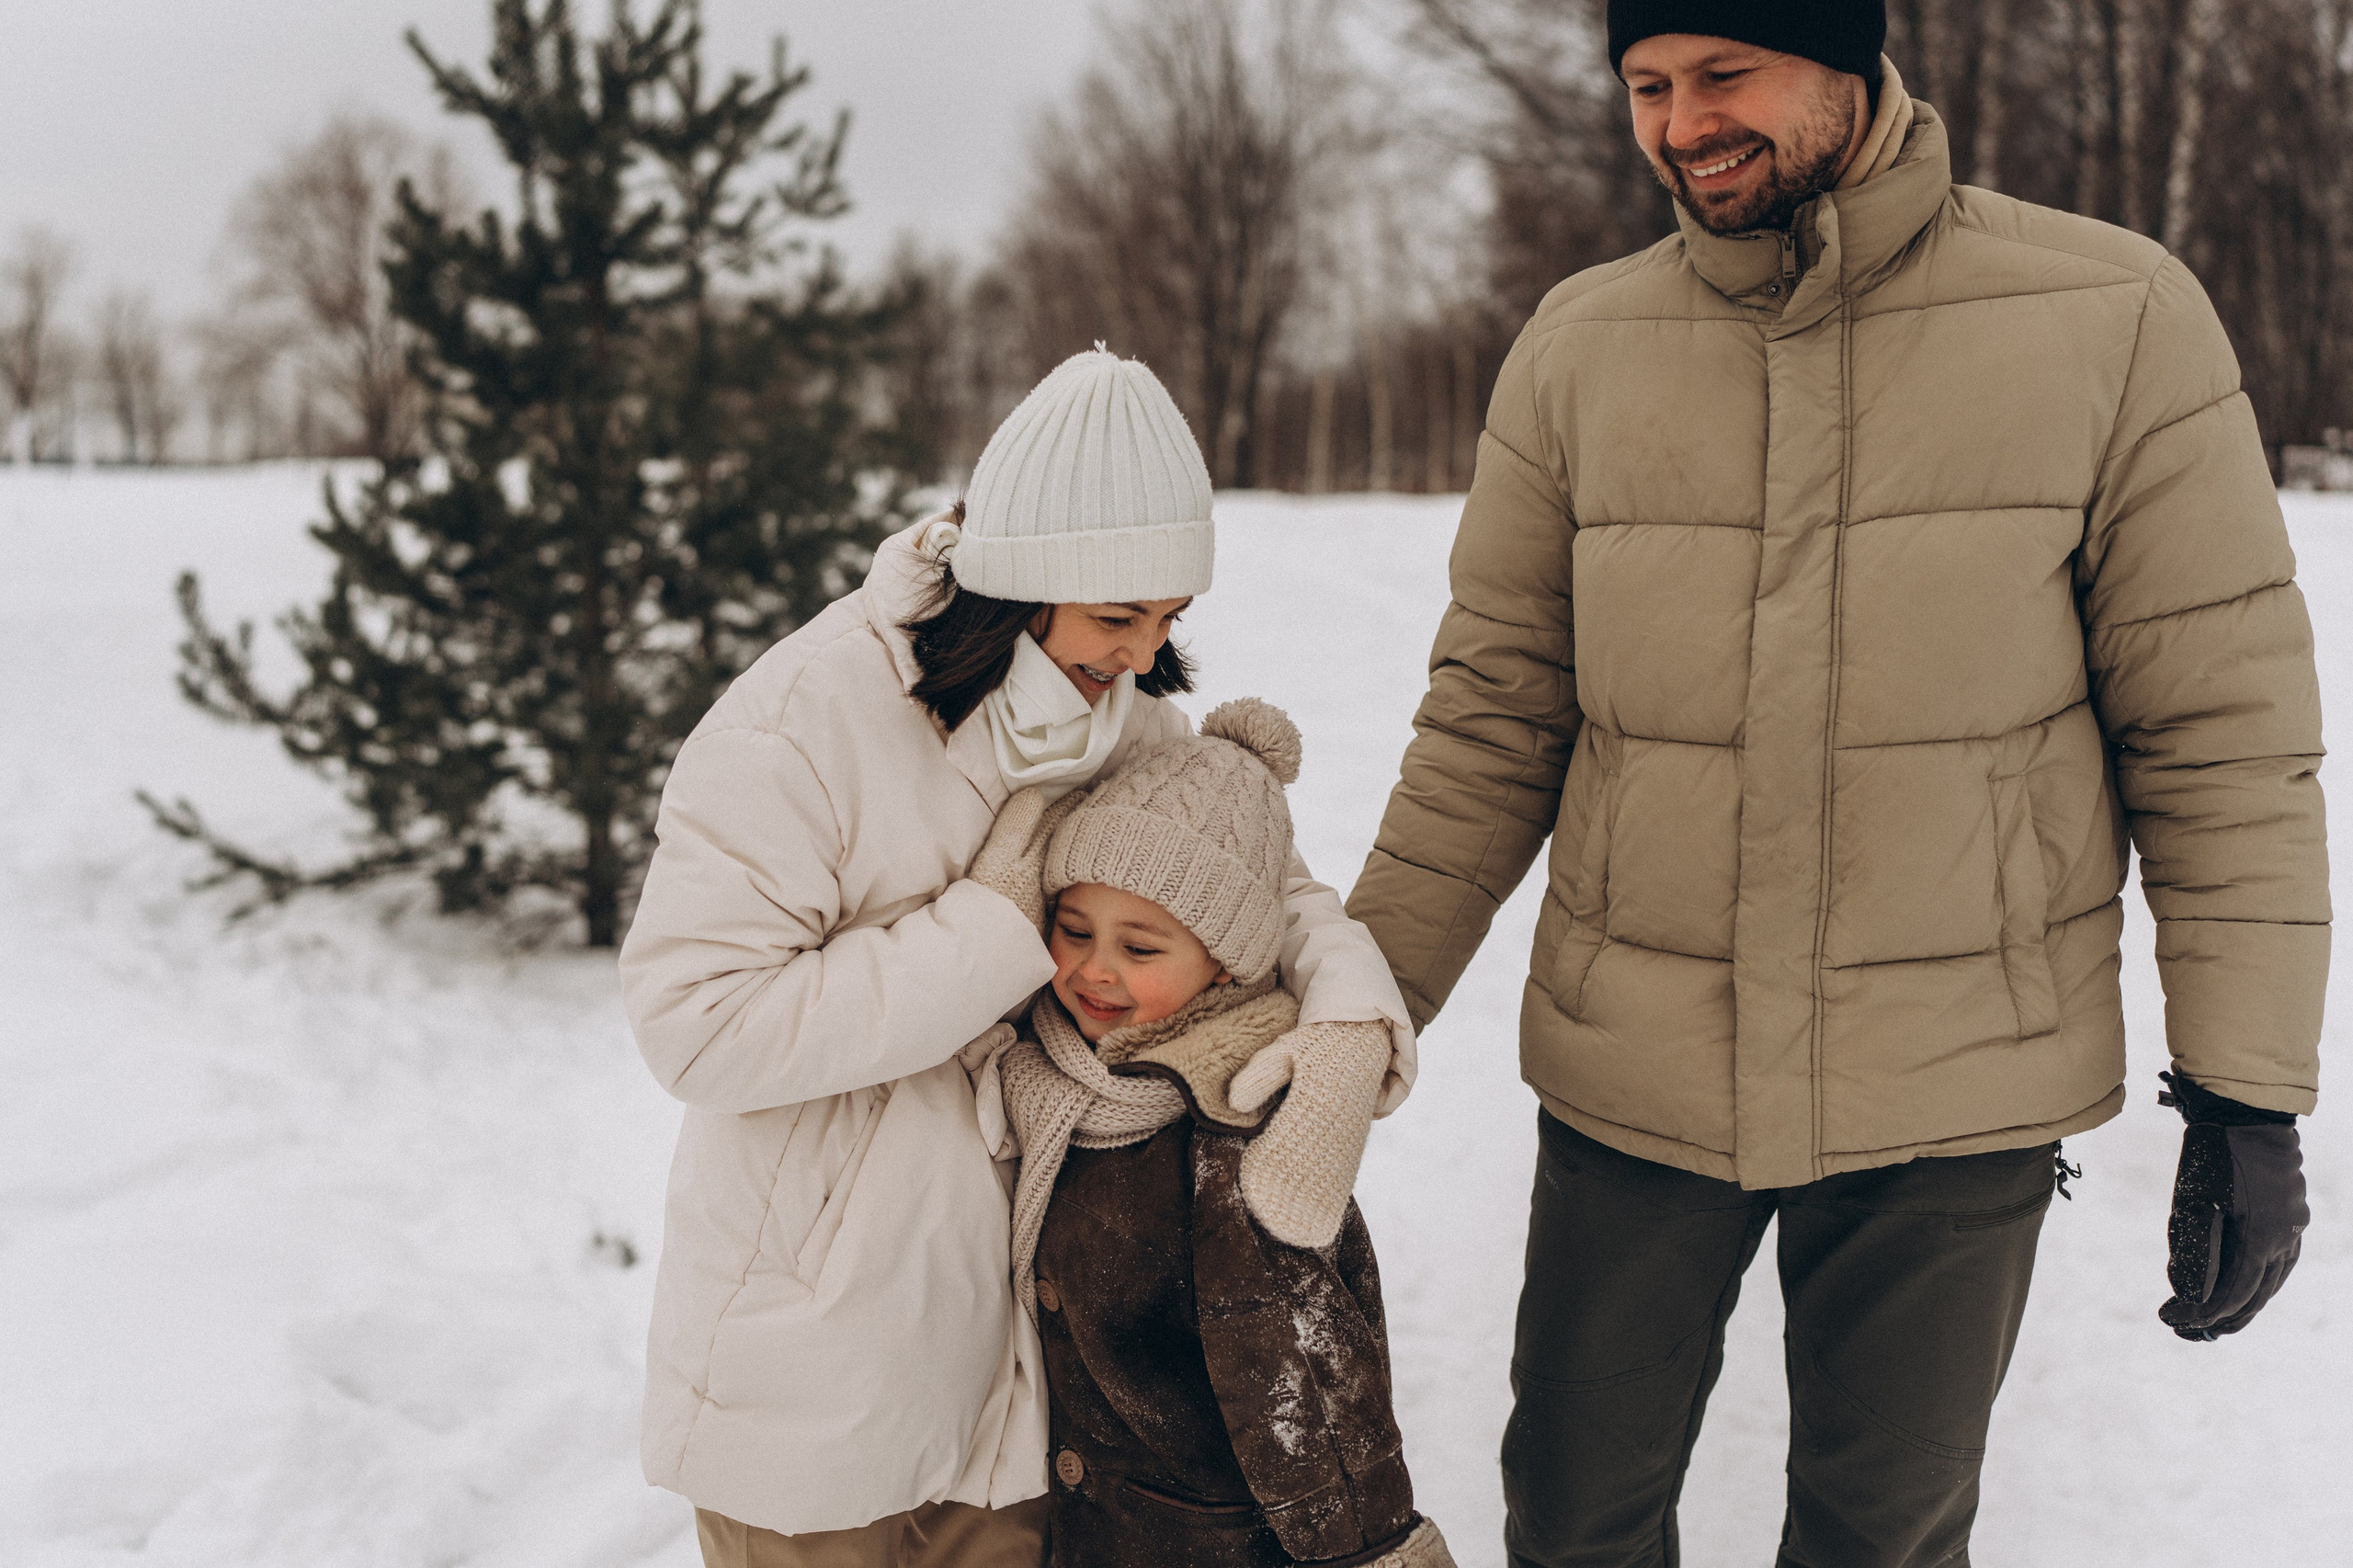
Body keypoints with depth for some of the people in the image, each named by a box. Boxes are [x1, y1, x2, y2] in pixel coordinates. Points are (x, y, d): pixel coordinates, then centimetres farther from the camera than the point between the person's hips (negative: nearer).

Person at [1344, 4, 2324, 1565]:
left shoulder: (2117, 319, -9)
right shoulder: (1580, 349, -2)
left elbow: (2222, 724, -6)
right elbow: (1493, 719, 3)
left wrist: (2248, 1091, -6)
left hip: (1958, 1092, -1)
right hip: (1629, 1075, 2)